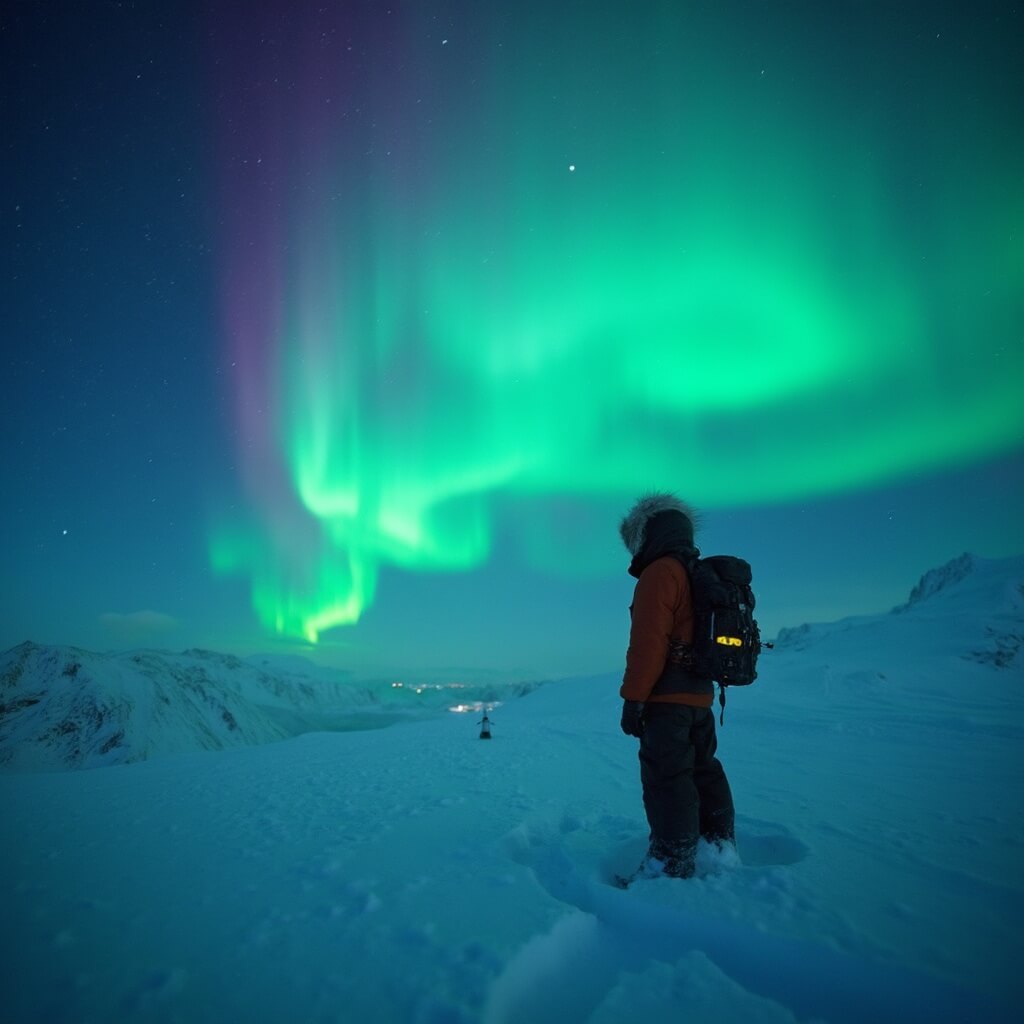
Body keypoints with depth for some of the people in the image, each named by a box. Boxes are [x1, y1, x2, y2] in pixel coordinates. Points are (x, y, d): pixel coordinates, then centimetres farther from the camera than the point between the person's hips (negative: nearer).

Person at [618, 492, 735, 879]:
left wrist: (632, 698, -17)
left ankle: (672, 866, -1)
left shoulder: (659, 573, -12)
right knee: (704, 772, 18)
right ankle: (720, 849, 28)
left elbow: (648, 642, -20)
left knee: (666, 778, -5)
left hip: (667, 698, -9)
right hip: (700, 695, 10)